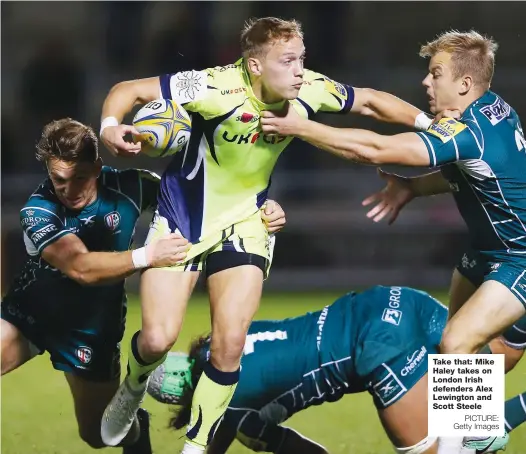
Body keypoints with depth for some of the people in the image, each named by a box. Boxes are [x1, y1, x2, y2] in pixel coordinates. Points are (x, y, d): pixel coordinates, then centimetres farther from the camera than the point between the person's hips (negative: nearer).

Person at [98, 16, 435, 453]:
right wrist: (110, 127, -43)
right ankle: (133, 389, 28)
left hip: (244, 224, 3)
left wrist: (430, 124, -6)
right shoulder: (217, 88, -29)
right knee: (157, 339, -9)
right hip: (182, 218, -3)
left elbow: (371, 102, 2)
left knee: (230, 343, -9)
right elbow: (130, 90, -23)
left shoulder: (310, 90, -16)